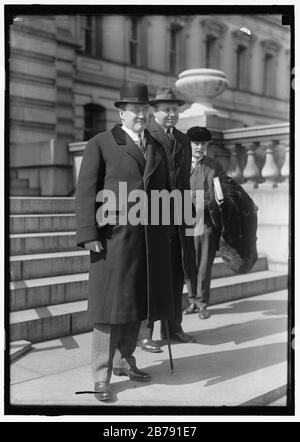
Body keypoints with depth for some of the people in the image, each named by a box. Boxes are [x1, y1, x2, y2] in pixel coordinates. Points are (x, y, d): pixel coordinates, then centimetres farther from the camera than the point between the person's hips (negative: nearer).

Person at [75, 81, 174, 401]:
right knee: (111, 304, -2)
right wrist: (89, 235, -15)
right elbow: (86, 191, -6)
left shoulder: (156, 147, 16)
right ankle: (101, 377, 8)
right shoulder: (100, 144, -1)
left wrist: (167, 231, 12)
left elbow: (163, 190, 17)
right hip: (114, 235, -5)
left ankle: (126, 361, 29)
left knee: (137, 302, 12)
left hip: (151, 239, 5)